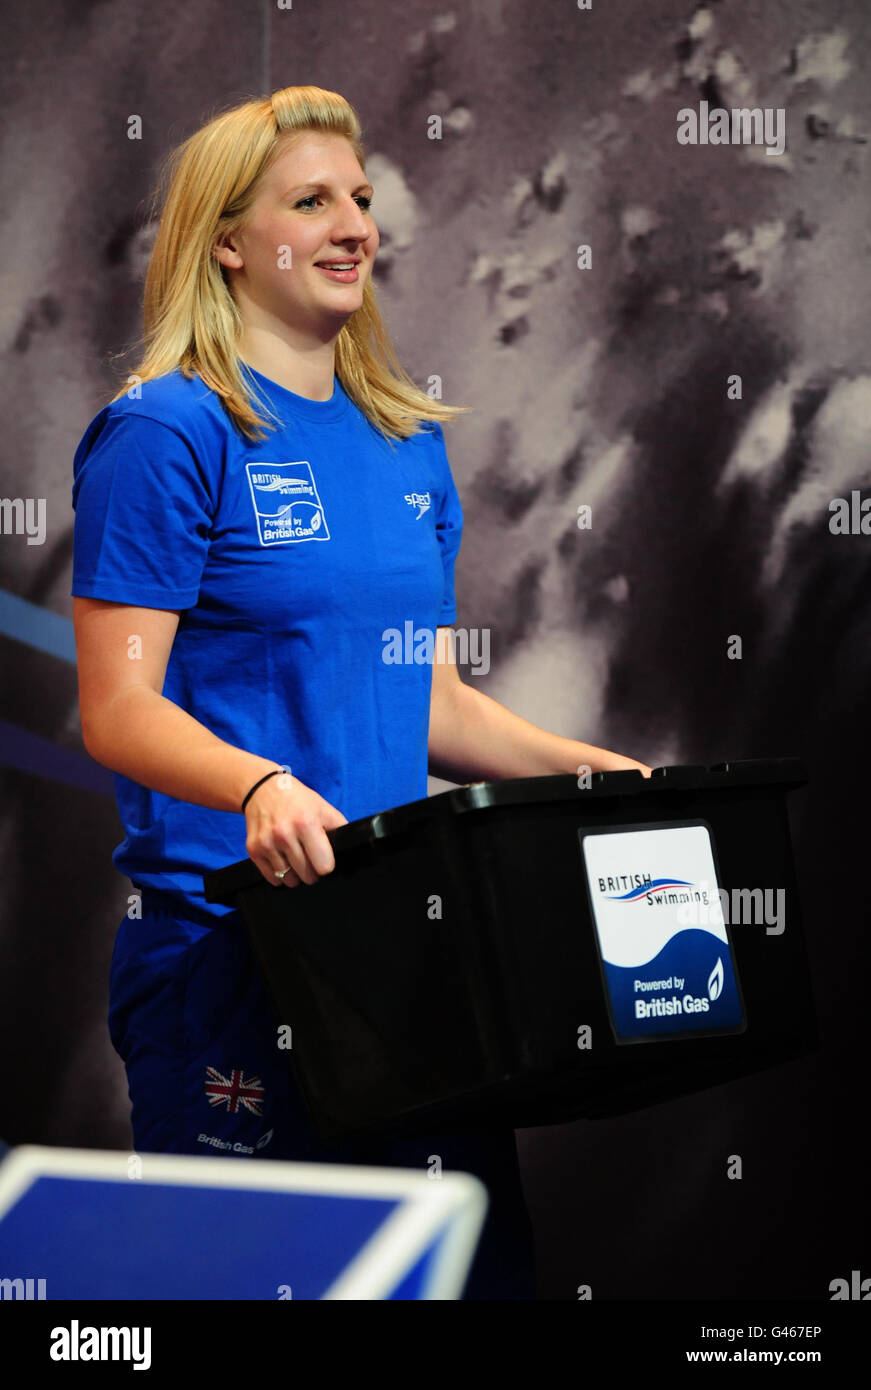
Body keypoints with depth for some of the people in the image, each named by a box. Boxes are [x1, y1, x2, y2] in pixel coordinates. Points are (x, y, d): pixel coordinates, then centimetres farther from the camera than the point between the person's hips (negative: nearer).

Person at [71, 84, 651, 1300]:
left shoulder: (408, 445, 15)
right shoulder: (166, 433, -7)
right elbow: (119, 710, -13)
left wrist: (593, 770, 6)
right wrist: (260, 788, -31)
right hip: (224, 936, -6)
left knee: (480, 1260, 7)